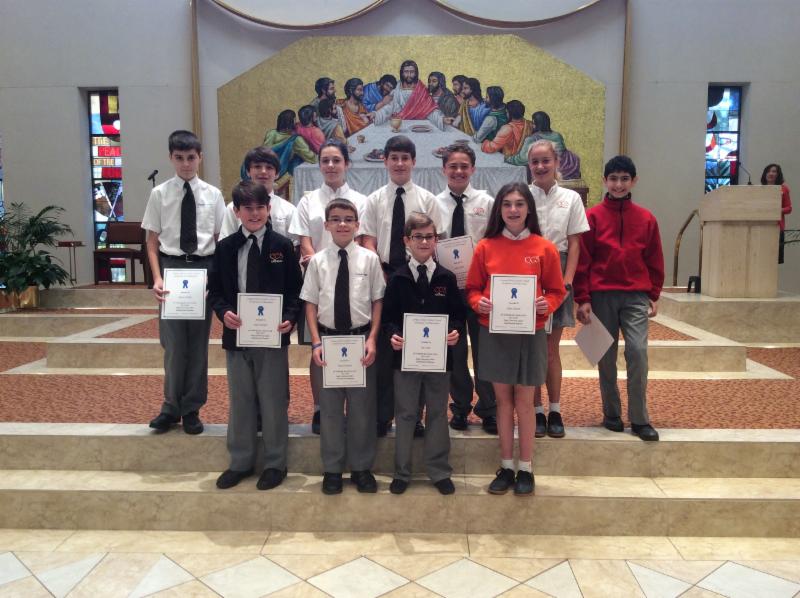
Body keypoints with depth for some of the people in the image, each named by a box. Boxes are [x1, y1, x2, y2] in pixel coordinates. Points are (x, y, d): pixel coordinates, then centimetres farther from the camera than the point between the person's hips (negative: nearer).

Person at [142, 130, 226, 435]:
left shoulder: (212, 194, 3)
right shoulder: (159, 194, 2)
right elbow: (152, 242, 4)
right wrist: (157, 278, -8)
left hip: (204, 267, 1)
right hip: (171, 267, -1)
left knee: (199, 342, 9)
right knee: (173, 342, 2)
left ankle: (191, 410, 23)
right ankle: (171, 408, 21)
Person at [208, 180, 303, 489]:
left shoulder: (282, 246, -2)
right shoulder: (226, 247, 4)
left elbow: (295, 290, 0)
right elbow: (215, 290, 7)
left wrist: (289, 318, -16)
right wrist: (223, 312, -12)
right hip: (236, 335, 3)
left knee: (273, 401, 6)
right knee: (240, 401, 13)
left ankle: (275, 464, 21)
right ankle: (240, 462, 28)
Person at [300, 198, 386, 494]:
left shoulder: (369, 259, -2)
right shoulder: (317, 261, 1)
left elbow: (378, 301, 0)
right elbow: (311, 304, 2)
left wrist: (372, 339, -8)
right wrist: (316, 343, -6)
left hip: (361, 338, 0)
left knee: (362, 405, 9)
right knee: (330, 406, 10)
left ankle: (361, 467, 25)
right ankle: (332, 469, 24)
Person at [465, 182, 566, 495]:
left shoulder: (544, 248, -3)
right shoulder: (485, 247, -1)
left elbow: (556, 291, 3)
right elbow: (472, 288, 5)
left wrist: (546, 304, -17)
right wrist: (478, 302, -15)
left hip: (529, 333, -1)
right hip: (494, 332, 1)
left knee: (524, 401, 7)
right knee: (503, 399, 10)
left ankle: (526, 469, 21)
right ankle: (505, 467, 22)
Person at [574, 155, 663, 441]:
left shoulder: (646, 219, 7)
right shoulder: (592, 216, 0)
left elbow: (654, 260, 12)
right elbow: (582, 260, -1)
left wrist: (654, 296, 8)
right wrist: (583, 299, -5)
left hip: (636, 296, 1)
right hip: (601, 296, -1)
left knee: (638, 351, -7)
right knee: (606, 356, 7)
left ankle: (640, 419, 3)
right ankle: (611, 414, 20)